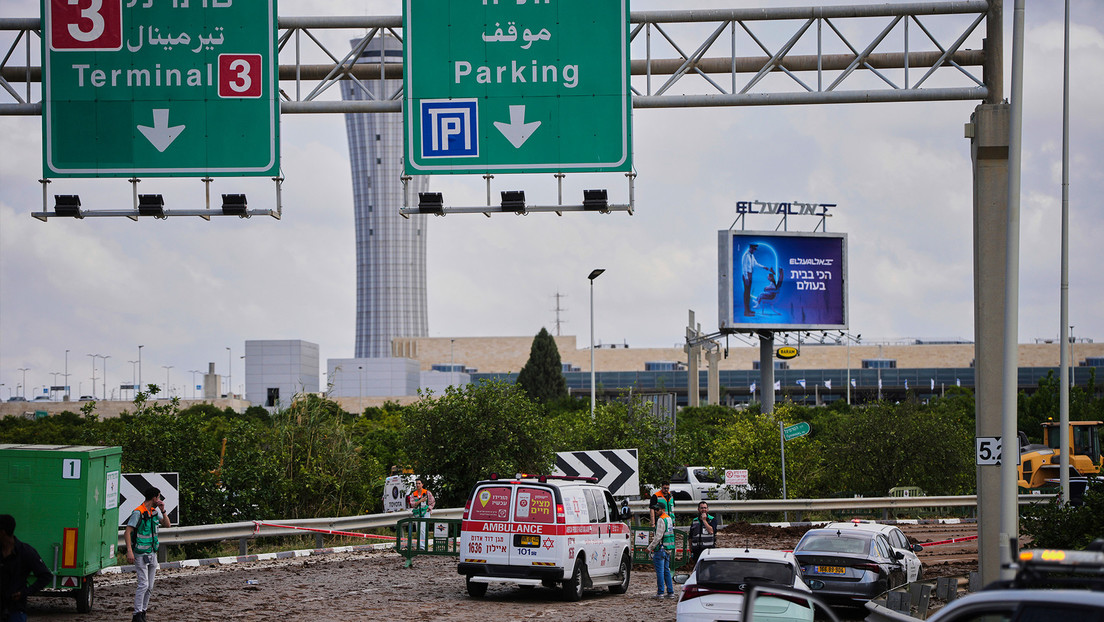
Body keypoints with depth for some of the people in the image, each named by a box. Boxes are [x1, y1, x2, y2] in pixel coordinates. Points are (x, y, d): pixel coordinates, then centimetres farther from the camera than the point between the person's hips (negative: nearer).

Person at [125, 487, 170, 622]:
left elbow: (167, 524, 12)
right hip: (140, 554, -8)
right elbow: (127, 532, -17)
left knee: (150, 587, 8)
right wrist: (129, 551, -26)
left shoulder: (155, 510, 9)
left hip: (152, 554, 8)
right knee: (143, 584, -14)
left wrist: (163, 511, -3)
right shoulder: (138, 513, -15)